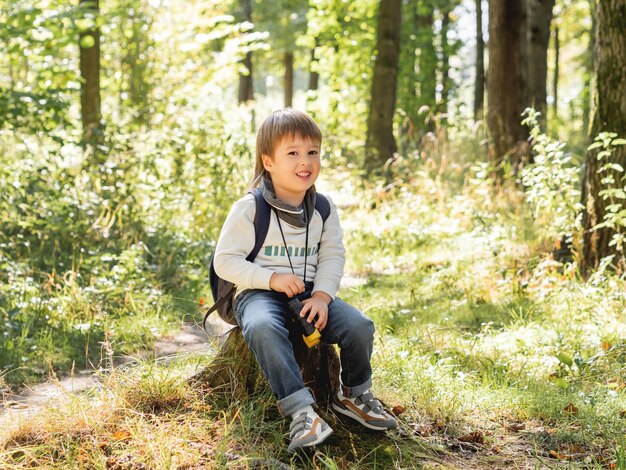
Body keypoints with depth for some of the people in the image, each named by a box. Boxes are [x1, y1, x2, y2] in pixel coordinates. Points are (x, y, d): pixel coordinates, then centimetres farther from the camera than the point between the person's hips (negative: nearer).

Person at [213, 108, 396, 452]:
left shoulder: (324, 208, 6)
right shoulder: (249, 209, -9)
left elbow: (333, 256, 6)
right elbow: (224, 261, -9)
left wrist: (322, 296, -12)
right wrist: (272, 279, -20)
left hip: (309, 292, 4)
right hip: (259, 292, -4)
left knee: (359, 324, -18)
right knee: (263, 328, -39)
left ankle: (354, 395, 9)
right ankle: (300, 410, -41)